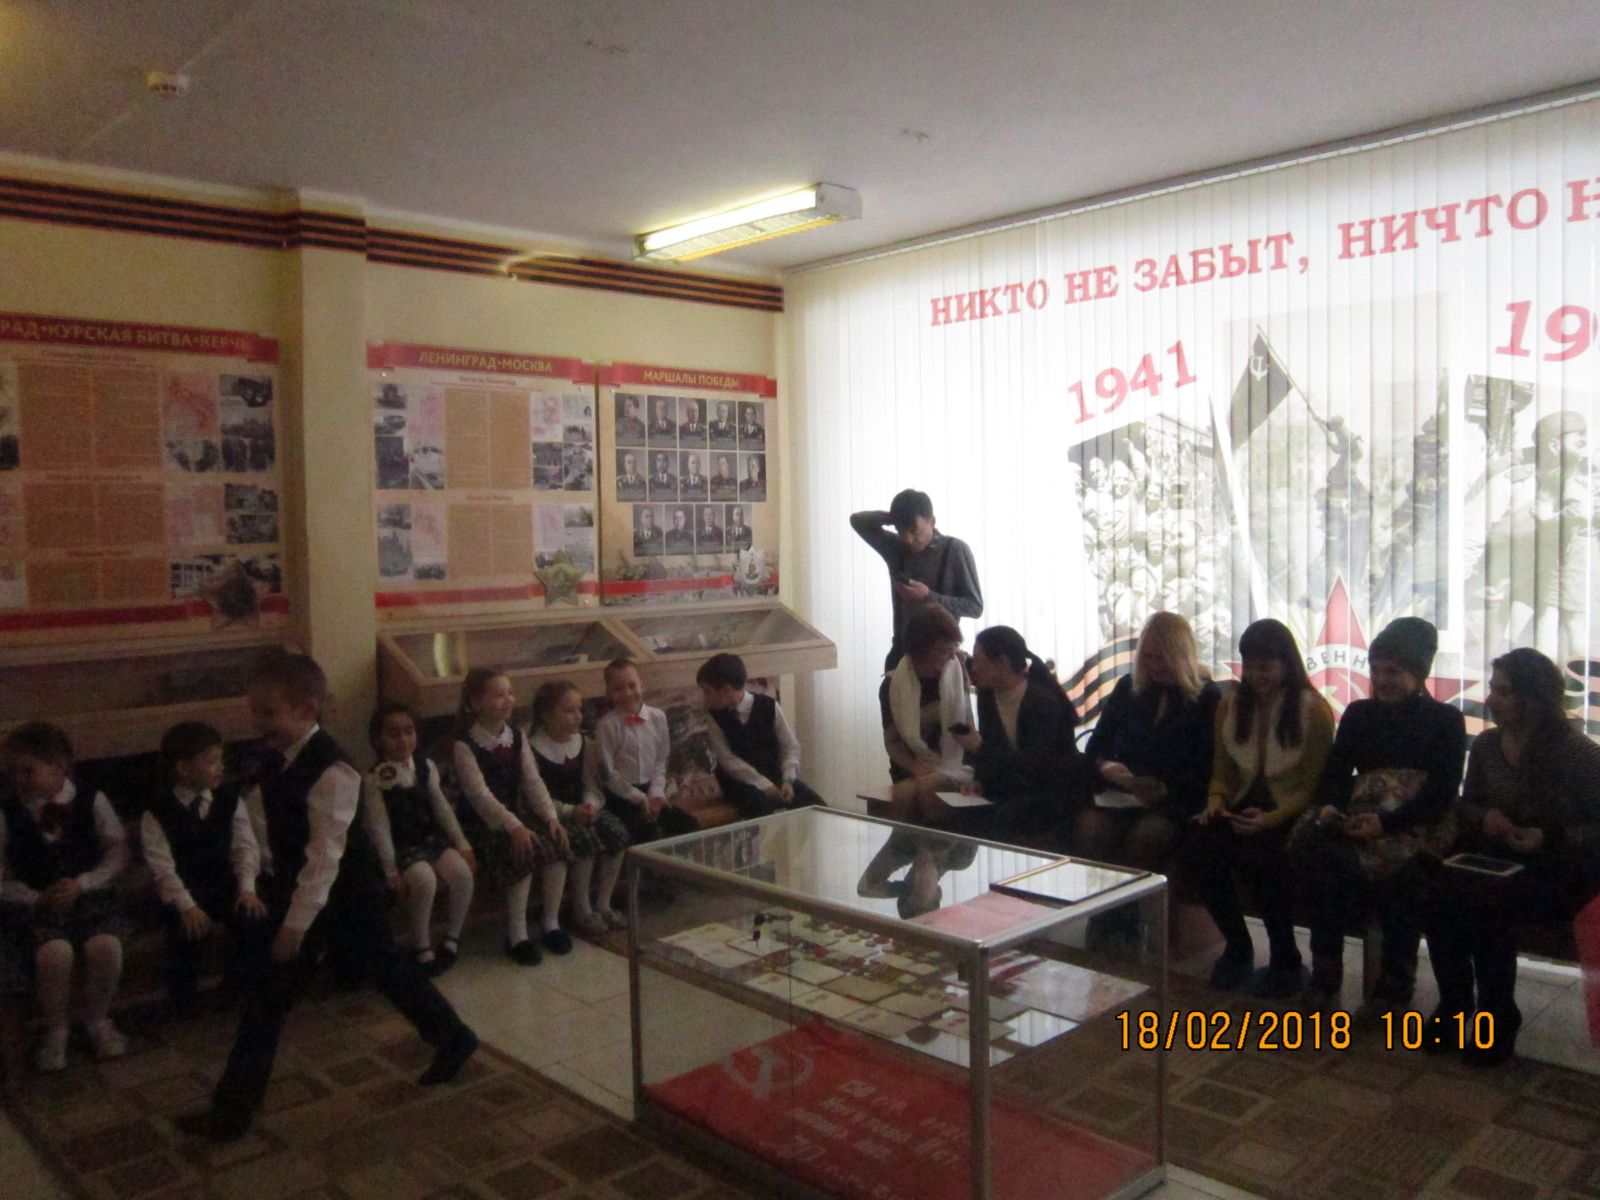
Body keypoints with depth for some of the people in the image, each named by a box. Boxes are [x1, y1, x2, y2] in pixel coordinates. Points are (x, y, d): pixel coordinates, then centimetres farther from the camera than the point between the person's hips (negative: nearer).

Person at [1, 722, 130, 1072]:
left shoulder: (91, 802, -2)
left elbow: (118, 853, 3)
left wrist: (82, 884, -11)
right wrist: (36, 898, -13)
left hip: (88, 895, 0)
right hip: (34, 904, 0)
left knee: (106, 946, -29)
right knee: (55, 952, -31)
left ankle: (97, 1020, 2)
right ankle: (56, 1030, -2)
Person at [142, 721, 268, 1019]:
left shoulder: (229, 800, 2)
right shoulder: (157, 814, -10)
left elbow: (245, 845, -1)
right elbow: (162, 865, -15)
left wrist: (247, 888, -14)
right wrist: (186, 905, -25)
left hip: (225, 884, 3)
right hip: (184, 893, -3)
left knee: (257, 919, -19)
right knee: (190, 931, -28)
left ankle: (241, 987, 7)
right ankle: (184, 1001, 1)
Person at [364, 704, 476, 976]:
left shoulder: (426, 766, 3)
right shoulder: (375, 779, -10)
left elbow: (443, 808, 6)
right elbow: (379, 827, -12)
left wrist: (462, 844, 0)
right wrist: (391, 871, -16)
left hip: (432, 839, 4)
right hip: (402, 847, -4)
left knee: (462, 872, -22)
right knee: (425, 880, -32)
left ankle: (452, 937, 1)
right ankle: (421, 947, -9)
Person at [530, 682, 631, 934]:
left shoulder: (584, 743, 8)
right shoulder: (534, 748, -11)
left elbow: (591, 784, 6)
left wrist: (590, 805, -16)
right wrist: (570, 811, -26)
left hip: (581, 808, 5)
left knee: (617, 832, -21)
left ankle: (603, 904, -10)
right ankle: (581, 911, -17)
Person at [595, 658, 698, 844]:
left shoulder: (658, 717, 1)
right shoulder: (606, 725, -10)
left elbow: (661, 762, 6)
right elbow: (607, 772, -9)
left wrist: (656, 793, -7)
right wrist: (639, 798, -11)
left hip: (650, 788, 4)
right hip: (621, 794, -4)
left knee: (687, 824, -9)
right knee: (645, 829, -26)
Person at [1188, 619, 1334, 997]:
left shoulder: (1314, 710, -4)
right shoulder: (1230, 704, 11)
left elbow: (1311, 786, -5)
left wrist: (1270, 819, -21)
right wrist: (1215, 804, -7)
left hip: (1291, 814, -4)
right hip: (1243, 809, 4)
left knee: (1260, 855, -36)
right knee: (1199, 842, -28)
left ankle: (1287, 962, -10)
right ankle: (1237, 947, -7)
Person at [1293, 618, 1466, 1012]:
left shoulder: (1446, 720, 10)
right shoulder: (1358, 714, 21)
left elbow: (1443, 791, -3)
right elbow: (1335, 771, 14)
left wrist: (1386, 822, -19)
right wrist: (1328, 807, -11)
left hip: (1418, 825, -3)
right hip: (1360, 819, 3)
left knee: (1396, 861, -37)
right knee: (1310, 842, -30)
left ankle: (1395, 980, -18)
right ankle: (1326, 969, -20)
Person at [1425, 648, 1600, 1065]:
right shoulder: (1487, 744, 6)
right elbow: (1466, 806, 13)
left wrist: (1550, 837, -22)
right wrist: (1483, 817, -10)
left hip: (1554, 873, -4)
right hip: (1493, 859, 4)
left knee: (1483, 902, -32)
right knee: (1439, 893, -27)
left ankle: (1498, 1017, -10)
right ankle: (1454, 1002, -7)